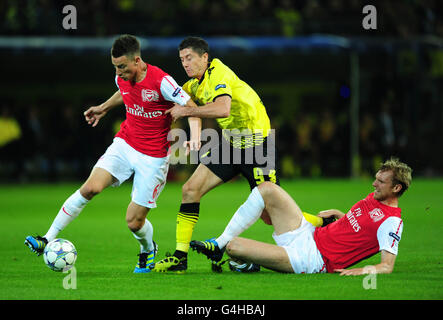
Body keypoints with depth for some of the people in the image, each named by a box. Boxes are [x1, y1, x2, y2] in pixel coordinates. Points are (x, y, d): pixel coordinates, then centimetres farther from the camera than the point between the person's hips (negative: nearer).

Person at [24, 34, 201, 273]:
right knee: (91, 188, -18)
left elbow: (191, 107, -17)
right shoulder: (122, 78, -2)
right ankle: (48, 240, -14)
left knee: (134, 221, -4)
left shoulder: (161, 81, -21)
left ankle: (148, 250, 31)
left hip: (153, 157, -5)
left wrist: (195, 138, -31)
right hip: (124, 143, 5)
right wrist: (104, 108, 33)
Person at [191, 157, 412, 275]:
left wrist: (364, 270, -40)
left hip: (310, 259, -9)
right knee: (266, 189, 1)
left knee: (233, 247, -17)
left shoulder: (391, 222, -17)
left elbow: (388, 266, -24)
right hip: (308, 234, 9)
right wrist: (338, 214, 12)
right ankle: (219, 244, 9)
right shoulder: (374, 198, 11)